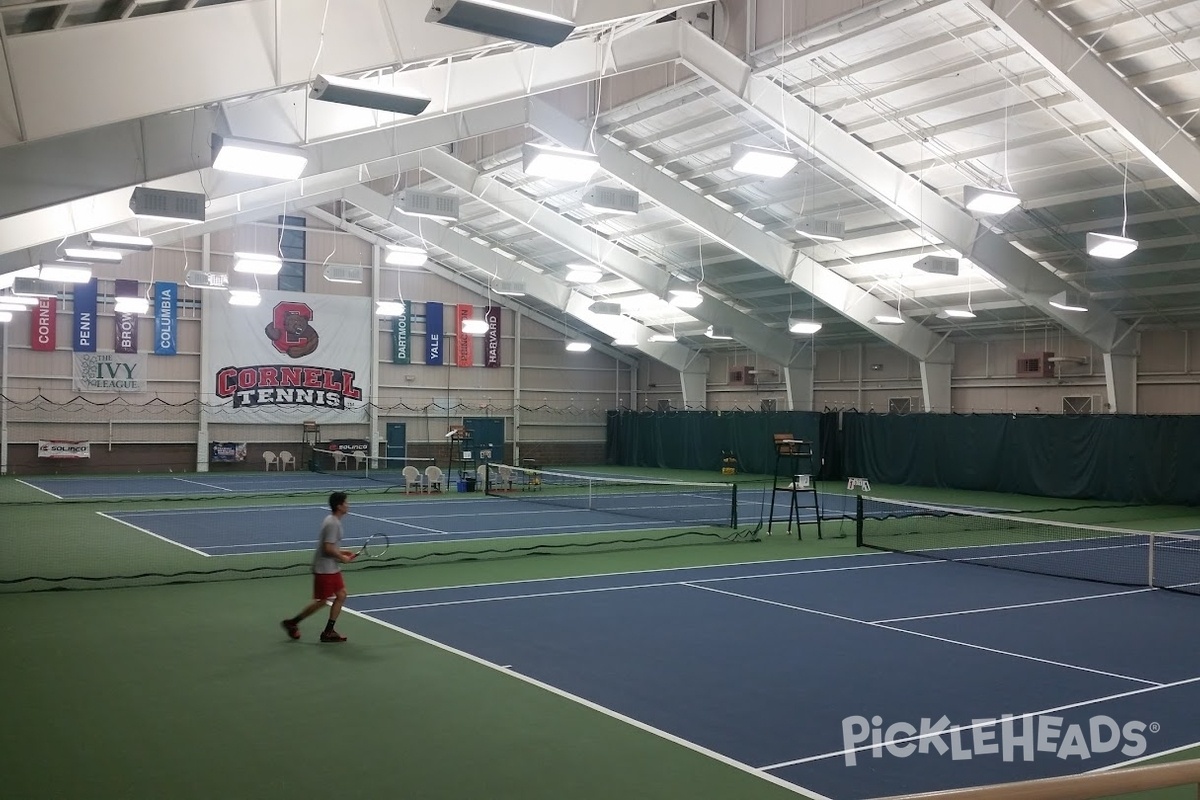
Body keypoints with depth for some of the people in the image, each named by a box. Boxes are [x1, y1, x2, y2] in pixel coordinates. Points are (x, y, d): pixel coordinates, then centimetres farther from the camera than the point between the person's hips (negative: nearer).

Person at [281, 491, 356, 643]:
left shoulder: (333, 521, 10)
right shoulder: (333, 523, -21)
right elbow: (328, 548, -25)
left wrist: (341, 552, 10)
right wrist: (342, 558, -12)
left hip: (332, 568, 10)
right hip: (324, 569, -10)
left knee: (341, 595, 7)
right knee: (321, 601, 0)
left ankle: (328, 631, 11)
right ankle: (292, 623, 15)